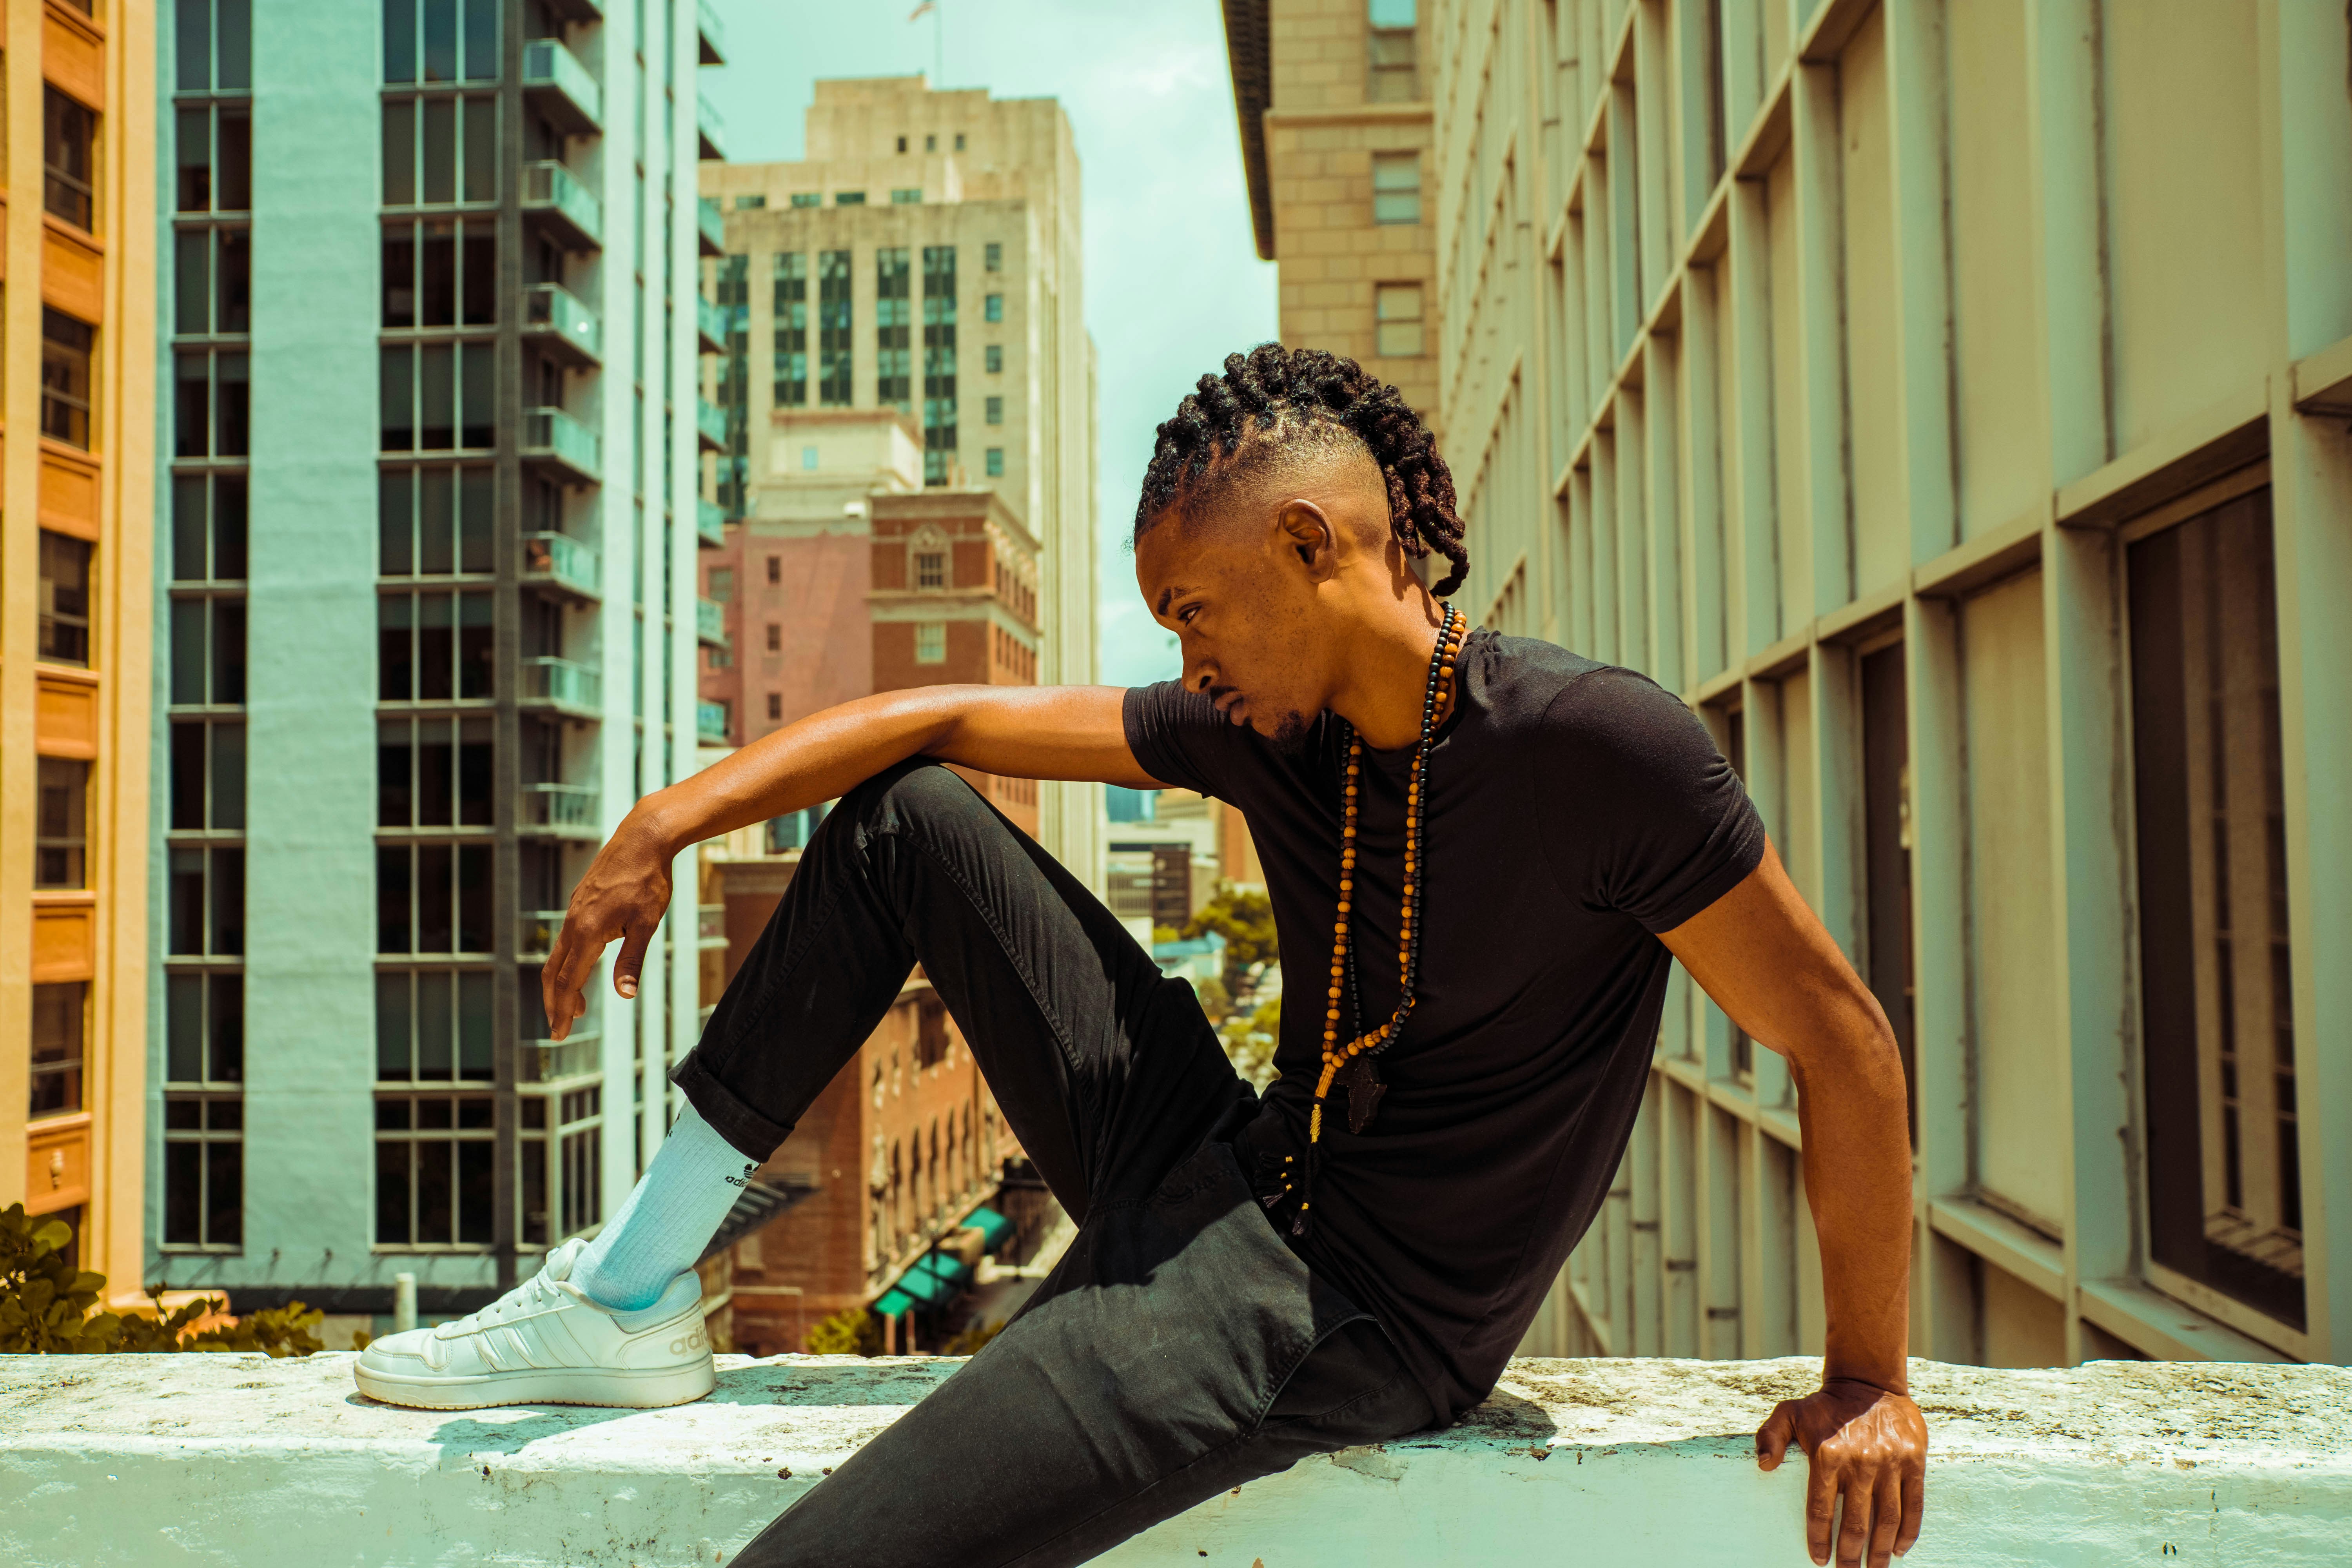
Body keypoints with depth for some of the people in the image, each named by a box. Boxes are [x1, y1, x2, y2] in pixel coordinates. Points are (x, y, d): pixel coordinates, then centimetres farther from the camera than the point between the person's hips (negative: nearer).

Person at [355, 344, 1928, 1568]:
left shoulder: (1599, 744, -19)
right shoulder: (1267, 726, 1)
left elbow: (1844, 1044, -13)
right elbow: (952, 715, 4)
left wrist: (1869, 1381, -6)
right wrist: (674, 818, -4)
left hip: (1351, 1317, -8)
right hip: (1219, 1180, 8)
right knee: (904, 816, 6)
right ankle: (633, 1300, 7)